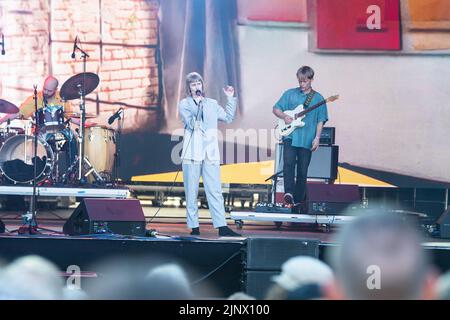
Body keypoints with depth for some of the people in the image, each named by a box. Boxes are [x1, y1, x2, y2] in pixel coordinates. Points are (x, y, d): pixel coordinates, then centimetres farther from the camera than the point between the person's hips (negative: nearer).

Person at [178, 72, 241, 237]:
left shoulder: (211, 104, 16)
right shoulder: (184, 104, 5)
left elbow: (228, 117, 17)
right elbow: (191, 123, -8)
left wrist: (230, 99, 12)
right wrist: (198, 104, -13)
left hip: (210, 153, 2)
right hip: (192, 153, -2)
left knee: (215, 191, -5)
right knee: (191, 193, 0)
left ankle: (222, 227, -10)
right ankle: (194, 227, 5)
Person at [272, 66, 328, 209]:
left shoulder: (318, 99, 7)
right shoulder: (290, 94, 8)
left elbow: (320, 120, 6)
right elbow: (275, 109, 13)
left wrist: (317, 138, -4)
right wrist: (284, 116, -7)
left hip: (306, 140, 0)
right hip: (290, 136, 0)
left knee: (302, 171, 3)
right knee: (289, 163, -23)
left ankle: (298, 200, 12)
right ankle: (289, 193, -27)